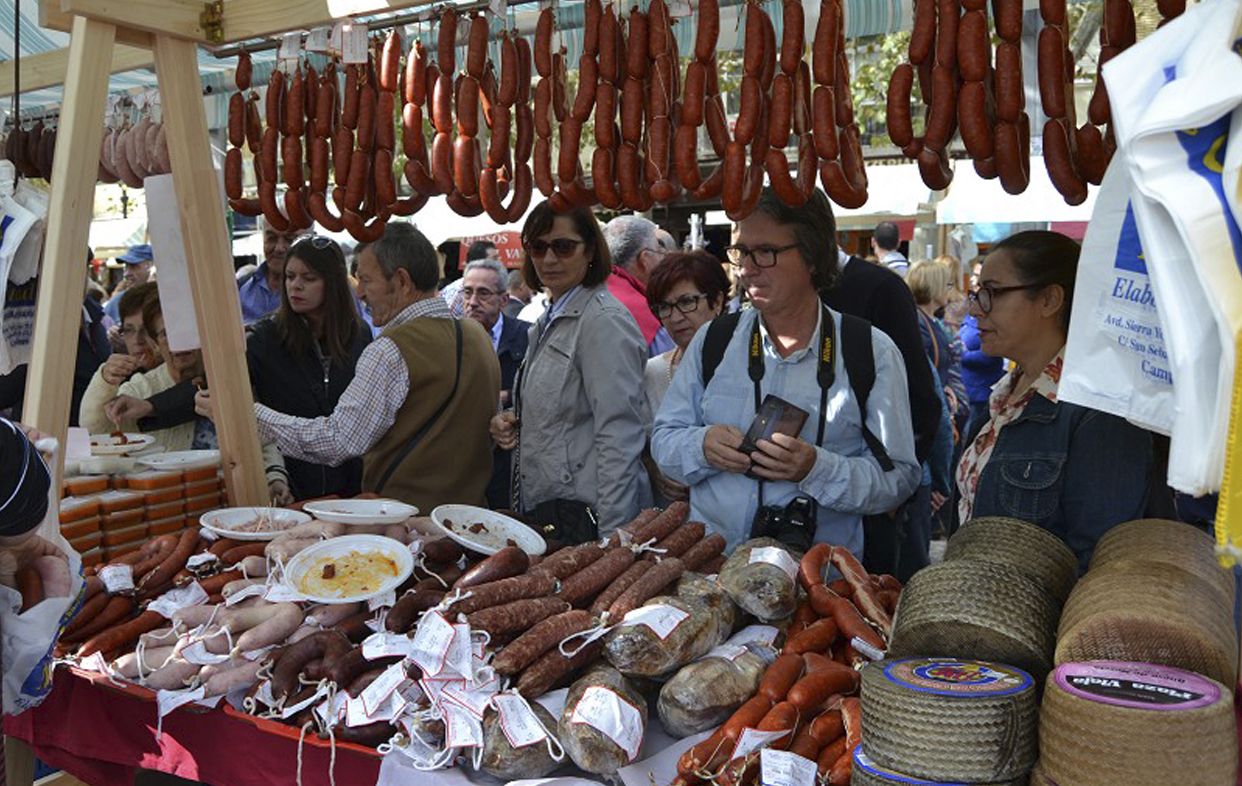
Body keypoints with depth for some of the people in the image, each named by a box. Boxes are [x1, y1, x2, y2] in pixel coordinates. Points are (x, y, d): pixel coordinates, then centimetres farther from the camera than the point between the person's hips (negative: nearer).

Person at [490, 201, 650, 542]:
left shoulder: (604, 322, -15)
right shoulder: (551, 320, 13)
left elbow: (620, 439, -21)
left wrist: (612, 539, -24)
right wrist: (513, 421, 4)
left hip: (582, 516, -9)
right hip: (540, 508, 9)